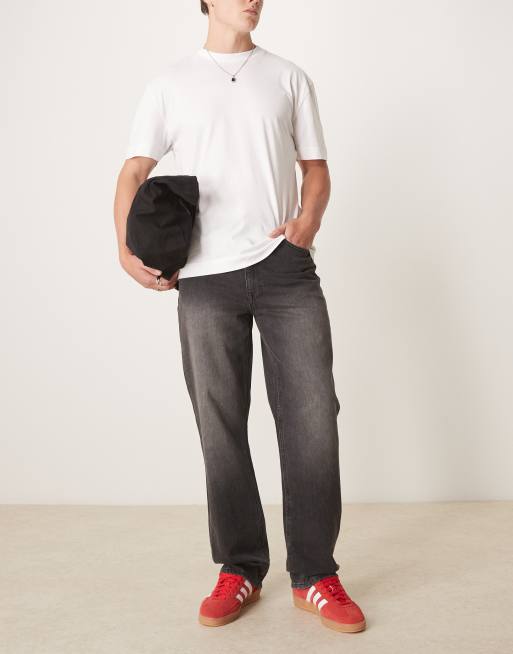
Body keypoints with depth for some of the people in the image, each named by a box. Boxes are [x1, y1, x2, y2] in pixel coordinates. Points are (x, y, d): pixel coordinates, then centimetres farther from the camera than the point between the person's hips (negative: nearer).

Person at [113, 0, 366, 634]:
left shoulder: (289, 77, 15)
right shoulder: (170, 83, 12)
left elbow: (316, 169, 14)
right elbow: (134, 172, 8)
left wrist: (307, 222, -6)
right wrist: (127, 249, -8)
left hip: (285, 269, 1)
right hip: (205, 278, 0)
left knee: (312, 416, -5)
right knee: (220, 428, 4)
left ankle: (314, 576, 8)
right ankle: (240, 570, 19)